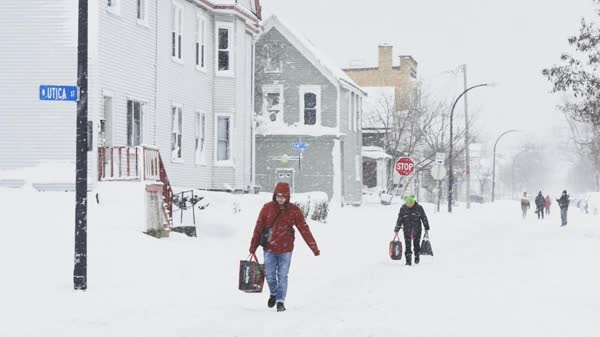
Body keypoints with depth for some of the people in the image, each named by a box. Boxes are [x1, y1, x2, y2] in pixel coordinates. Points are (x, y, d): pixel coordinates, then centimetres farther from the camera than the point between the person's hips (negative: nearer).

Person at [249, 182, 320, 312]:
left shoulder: (294, 210, -6)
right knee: (270, 276, 6)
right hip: (269, 248, 1)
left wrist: (314, 247, -12)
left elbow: (304, 229, -7)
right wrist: (253, 247, -1)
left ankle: (280, 301, 10)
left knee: (282, 276, 0)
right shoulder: (267, 208, -5)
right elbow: (259, 228, -1)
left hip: (285, 249, -1)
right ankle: (273, 294, 33)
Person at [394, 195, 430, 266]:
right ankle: (408, 261, 1)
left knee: (416, 244, 8)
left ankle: (417, 257, 31)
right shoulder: (403, 209, -1)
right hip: (407, 230, 0)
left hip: (417, 230, 0)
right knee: (408, 246, -3)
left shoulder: (419, 208, -2)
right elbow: (399, 219, 3)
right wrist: (396, 229, 2)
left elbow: (424, 218, 5)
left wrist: (426, 228, 7)